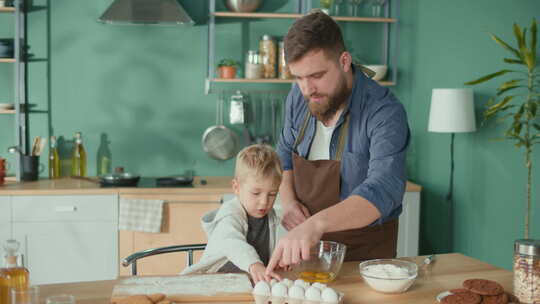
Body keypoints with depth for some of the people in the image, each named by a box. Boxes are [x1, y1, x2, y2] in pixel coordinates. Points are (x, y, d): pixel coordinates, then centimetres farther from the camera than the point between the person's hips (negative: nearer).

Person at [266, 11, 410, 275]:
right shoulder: (298, 97, -6)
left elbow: (382, 190, -39)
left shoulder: (384, 112, -25)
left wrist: (317, 223, -54)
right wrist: (288, 201, -10)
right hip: (307, 244, 5)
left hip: (365, 249, -5)